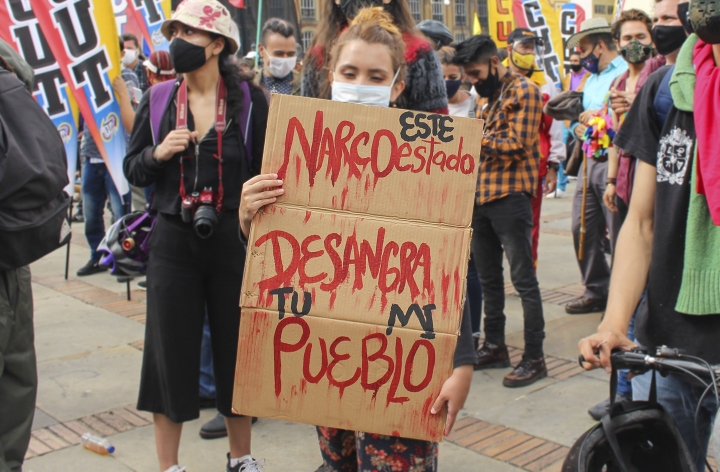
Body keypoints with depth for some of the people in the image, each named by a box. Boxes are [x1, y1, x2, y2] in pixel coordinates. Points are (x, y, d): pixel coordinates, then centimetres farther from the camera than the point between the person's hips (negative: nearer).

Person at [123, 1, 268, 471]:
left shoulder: (250, 99, -4)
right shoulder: (158, 100, 3)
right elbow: (133, 169, 9)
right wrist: (158, 153, -12)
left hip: (234, 239, -1)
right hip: (174, 241, 2)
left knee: (237, 347, 10)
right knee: (170, 349, 6)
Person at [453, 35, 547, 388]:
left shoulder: (523, 90, -7)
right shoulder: (490, 95, 18)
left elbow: (517, 145, -15)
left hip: (510, 196, -8)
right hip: (481, 194, 8)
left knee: (523, 279, -3)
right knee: (488, 277, 14)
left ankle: (534, 357, 4)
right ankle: (494, 346, 25)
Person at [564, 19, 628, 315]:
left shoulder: (627, 73, -10)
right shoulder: (590, 80, 21)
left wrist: (600, 118, -16)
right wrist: (577, 125, 5)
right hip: (589, 161, 9)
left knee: (620, 234, -4)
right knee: (583, 230, 12)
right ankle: (597, 291, 25)